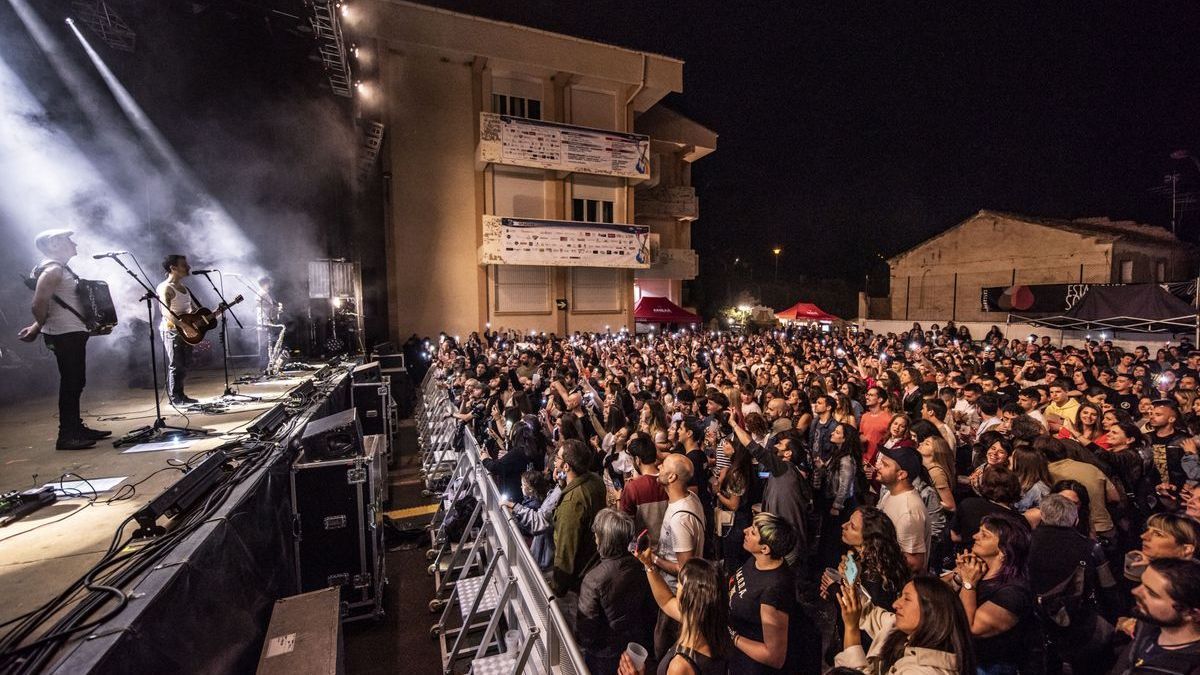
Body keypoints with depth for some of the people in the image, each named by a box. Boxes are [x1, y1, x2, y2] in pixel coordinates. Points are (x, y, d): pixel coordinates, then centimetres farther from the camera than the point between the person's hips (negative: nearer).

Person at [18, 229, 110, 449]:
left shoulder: (61, 268, 16)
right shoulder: (52, 269, -14)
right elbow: (39, 304, -21)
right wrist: (37, 329, -8)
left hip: (73, 332, 10)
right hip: (65, 334, -10)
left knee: (76, 382, 14)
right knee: (70, 382, -9)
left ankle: (76, 427, 22)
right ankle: (66, 436, -5)